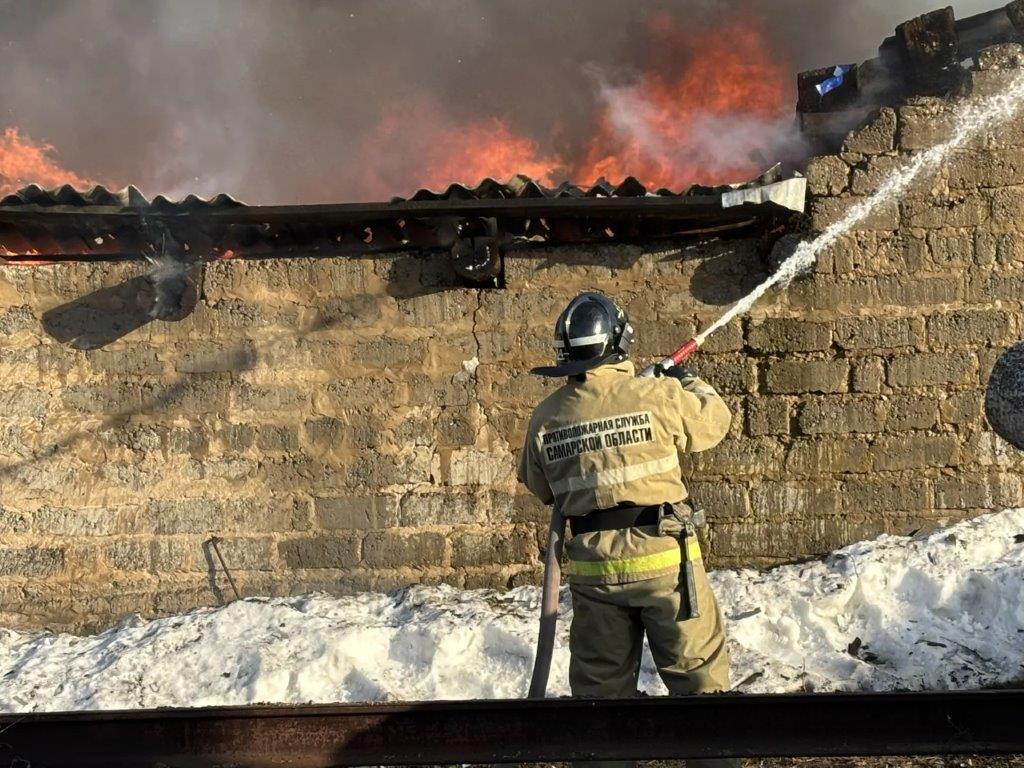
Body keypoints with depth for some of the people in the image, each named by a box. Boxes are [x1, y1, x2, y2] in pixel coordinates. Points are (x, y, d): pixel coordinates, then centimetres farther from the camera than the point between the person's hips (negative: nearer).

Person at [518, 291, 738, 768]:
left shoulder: (546, 417, -3)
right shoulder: (657, 395, -11)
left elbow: (539, 489, 11)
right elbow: (715, 421, 7)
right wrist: (689, 382, 26)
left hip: (593, 568, 3)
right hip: (663, 557, -3)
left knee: (601, 684, 16)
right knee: (698, 670, 13)